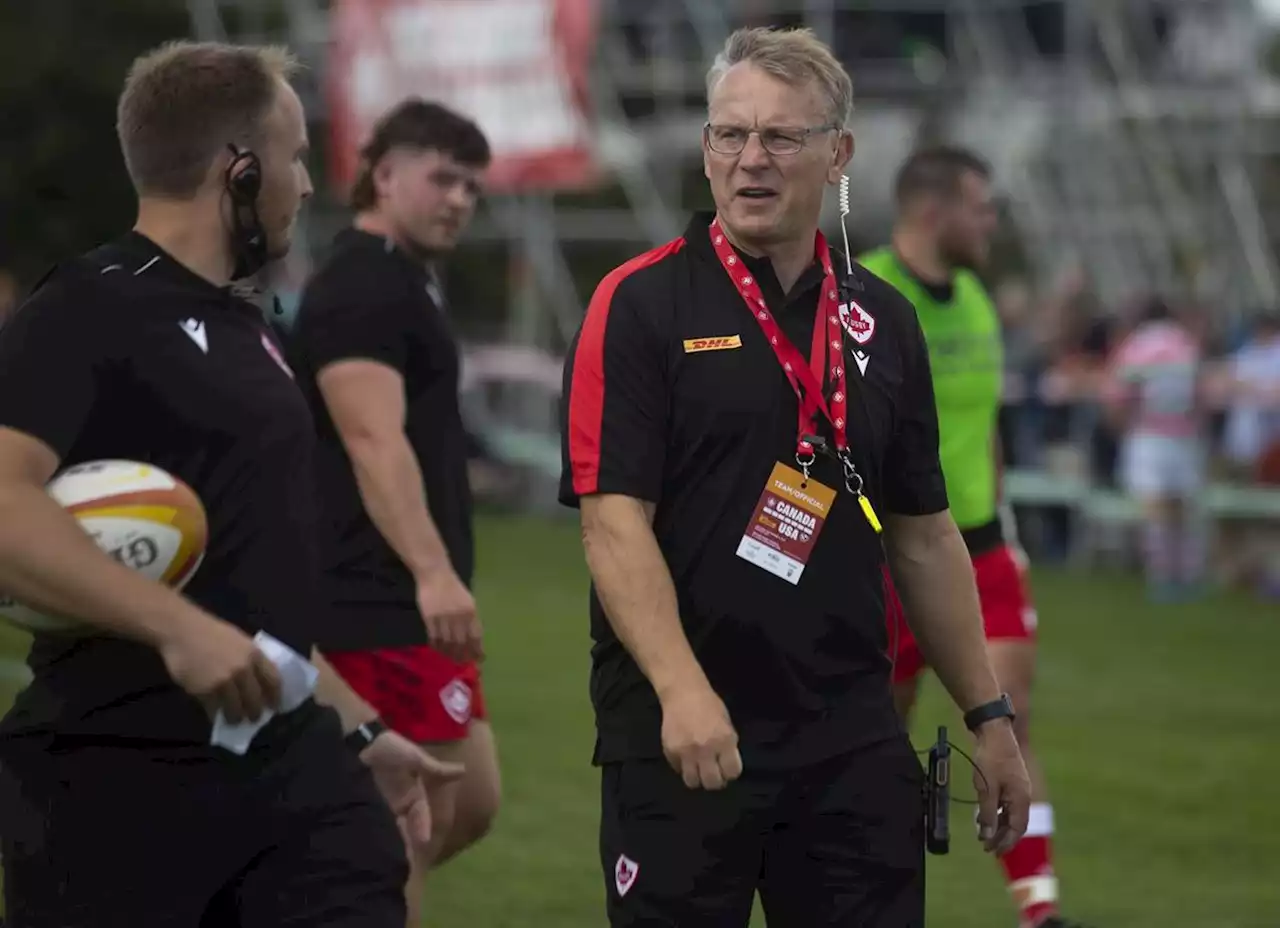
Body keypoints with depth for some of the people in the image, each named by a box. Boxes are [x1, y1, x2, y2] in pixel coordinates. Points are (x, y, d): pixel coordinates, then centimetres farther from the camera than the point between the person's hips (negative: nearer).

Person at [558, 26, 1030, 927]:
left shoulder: (883, 320, 10)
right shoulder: (640, 305, -5)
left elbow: (924, 536, 16)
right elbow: (614, 519, -13)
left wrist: (989, 715, 14)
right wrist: (683, 689, -26)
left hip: (855, 740, 4)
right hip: (680, 736, -4)